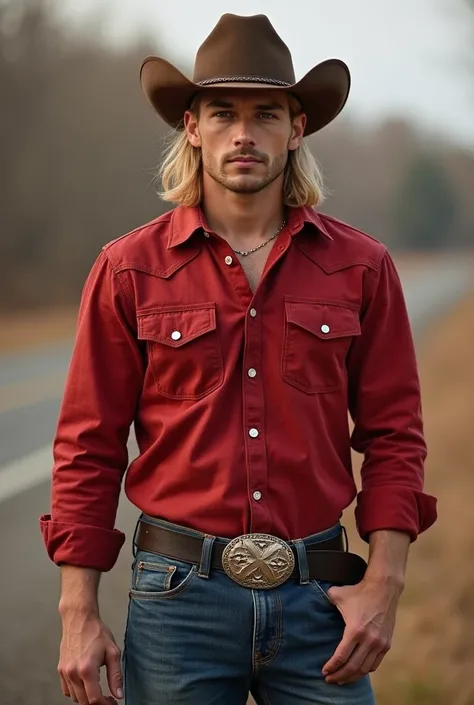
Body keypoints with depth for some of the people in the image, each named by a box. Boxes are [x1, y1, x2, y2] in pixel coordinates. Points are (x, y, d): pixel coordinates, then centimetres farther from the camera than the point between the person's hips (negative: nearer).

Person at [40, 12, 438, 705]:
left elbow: (393, 434, 5)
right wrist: (79, 613, -3)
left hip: (318, 597, 1)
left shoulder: (360, 267, 4)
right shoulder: (129, 270, 0)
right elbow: (89, 448, 1)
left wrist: (384, 582, -5)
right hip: (180, 595, -1)